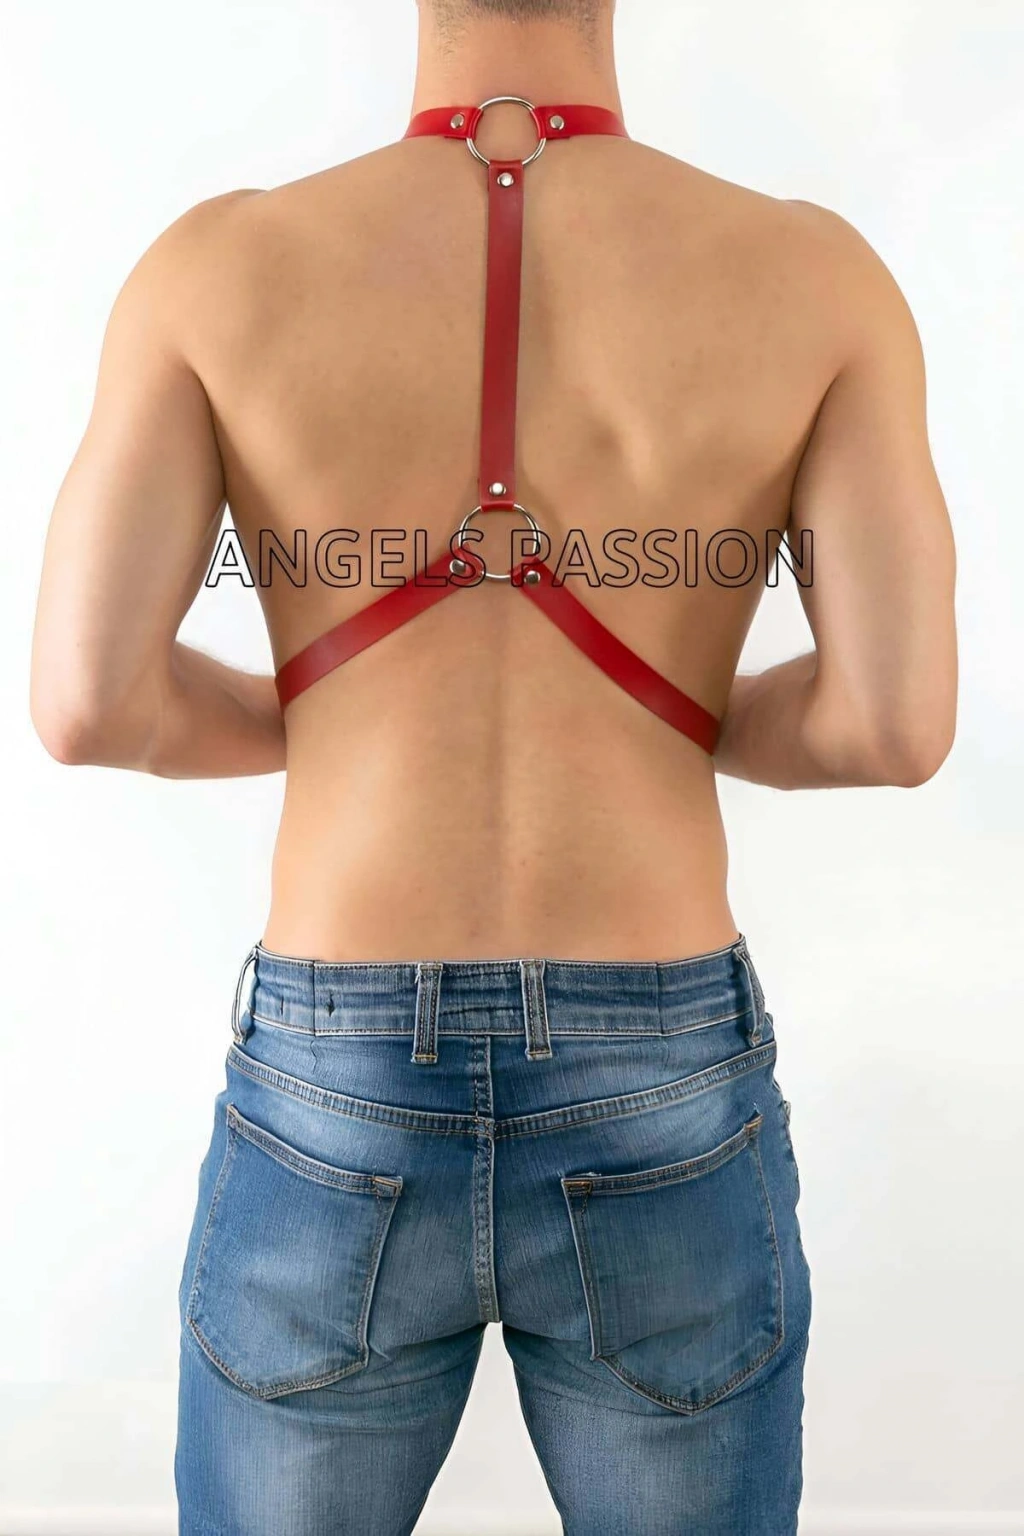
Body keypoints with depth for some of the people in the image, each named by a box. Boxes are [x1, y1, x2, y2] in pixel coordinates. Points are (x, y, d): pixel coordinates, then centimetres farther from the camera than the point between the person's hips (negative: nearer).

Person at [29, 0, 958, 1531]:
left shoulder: (220, 263, -4)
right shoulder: (817, 272, -3)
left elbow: (82, 699, -11)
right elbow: (904, 721, -12)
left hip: (334, 1121, 1)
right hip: (658, 1128, 1)